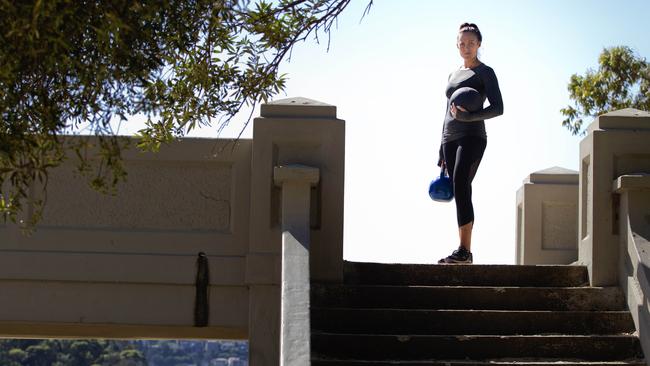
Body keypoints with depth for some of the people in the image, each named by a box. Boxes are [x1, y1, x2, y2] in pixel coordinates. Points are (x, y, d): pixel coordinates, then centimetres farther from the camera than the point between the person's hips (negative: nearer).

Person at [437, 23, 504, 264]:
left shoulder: (485, 72, 3)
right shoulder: (453, 74, 23)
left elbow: (498, 108, -7)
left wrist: (467, 116, -21)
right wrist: (441, 152, 20)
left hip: (472, 137, -7)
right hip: (451, 138, 7)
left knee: (460, 185, -23)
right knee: (461, 194, 3)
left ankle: (464, 250, -29)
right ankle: (465, 252, 2)